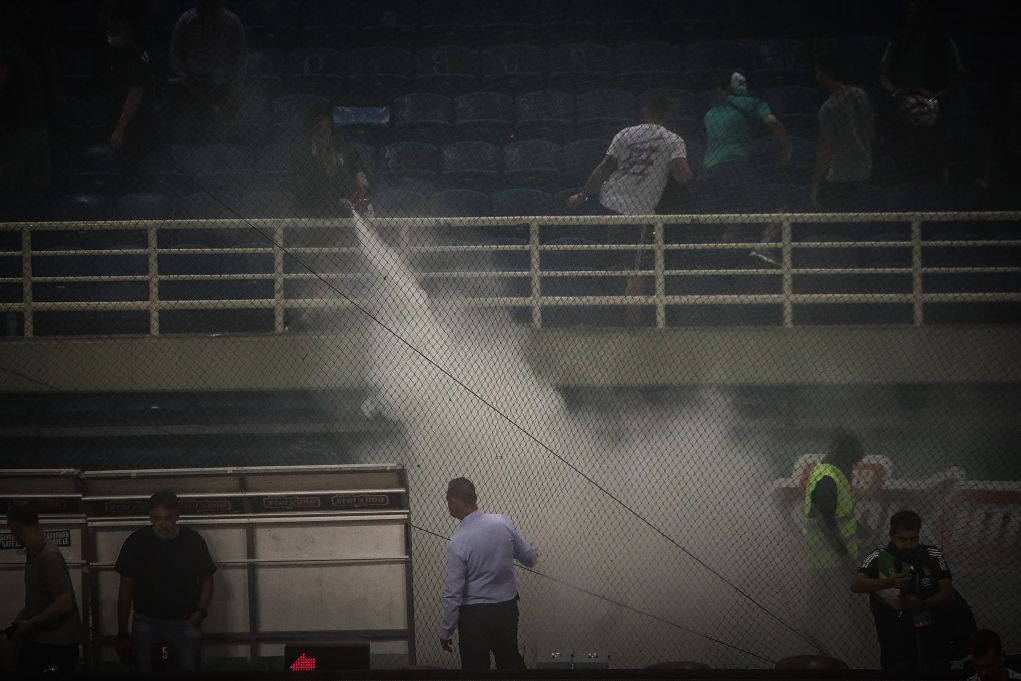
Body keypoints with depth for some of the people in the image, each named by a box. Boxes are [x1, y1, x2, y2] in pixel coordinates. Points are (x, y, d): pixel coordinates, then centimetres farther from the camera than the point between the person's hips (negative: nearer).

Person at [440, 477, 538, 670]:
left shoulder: (458, 542, -21)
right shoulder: (503, 523, -9)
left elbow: (453, 593, -17)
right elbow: (531, 558, 6)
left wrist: (445, 631, -5)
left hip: (475, 616, -4)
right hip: (507, 609, 5)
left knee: (475, 668, 8)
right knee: (511, 661, 19)